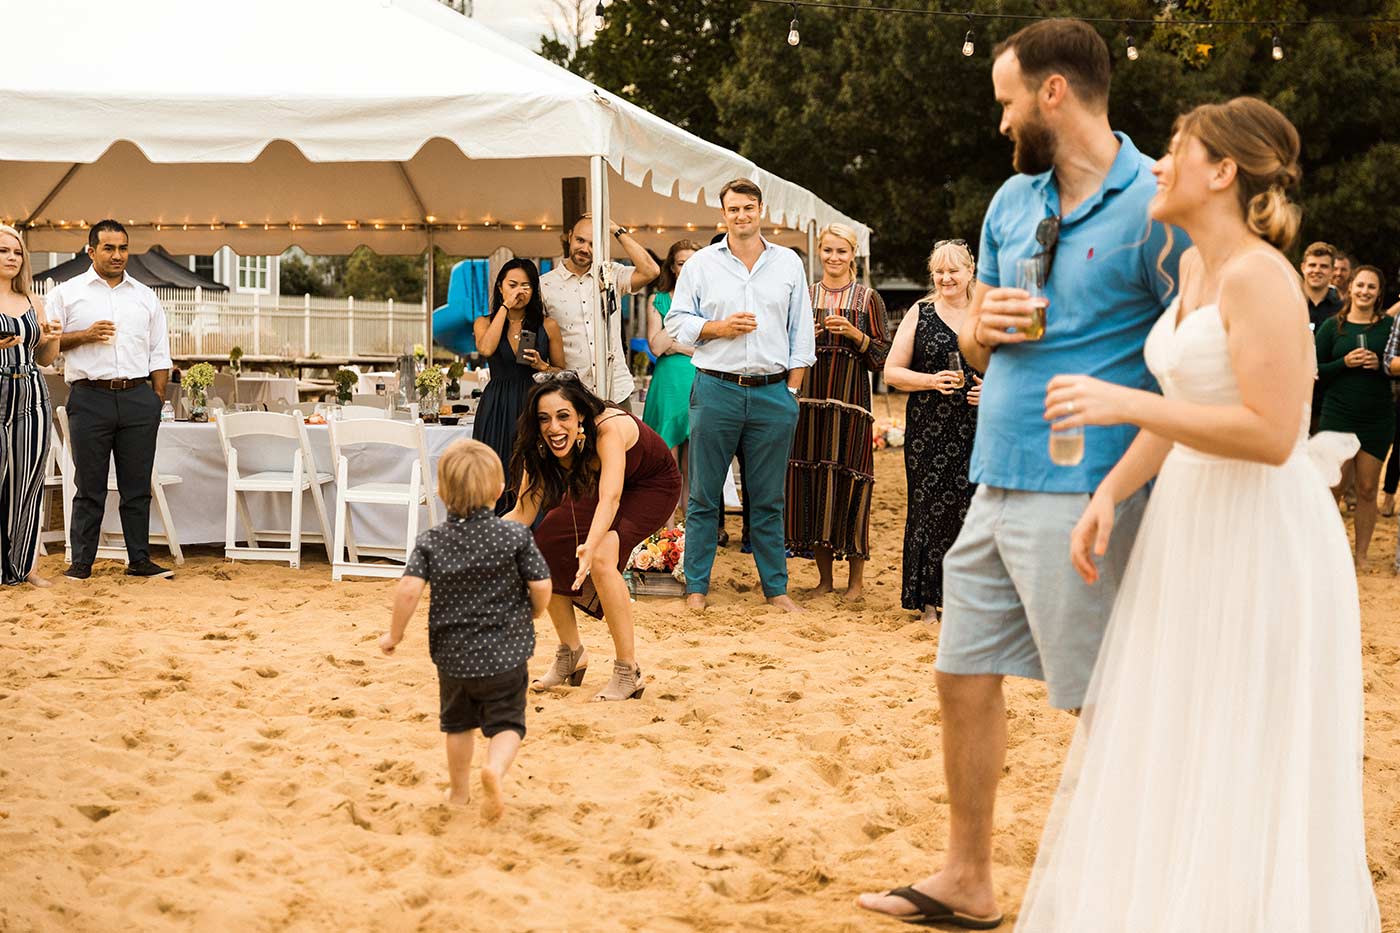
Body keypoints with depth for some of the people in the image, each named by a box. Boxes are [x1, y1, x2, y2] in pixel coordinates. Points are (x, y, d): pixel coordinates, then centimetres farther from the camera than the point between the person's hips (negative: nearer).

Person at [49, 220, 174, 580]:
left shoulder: (146, 297, 15)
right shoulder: (67, 293, 6)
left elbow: (159, 354, 15)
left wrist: (157, 399, 6)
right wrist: (84, 336, -12)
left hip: (138, 398, 3)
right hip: (90, 398, -2)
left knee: (137, 485, 5)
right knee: (89, 486, 0)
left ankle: (139, 558, 11)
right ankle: (81, 562, 7)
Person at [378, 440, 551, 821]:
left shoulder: (431, 541, -6)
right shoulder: (516, 536, -8)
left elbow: (409, 589, -16)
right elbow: (541, 586, -10)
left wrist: (394, 634, -3)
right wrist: (534, 613, 12)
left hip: (453, 654, 2)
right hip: (506, 653, -2)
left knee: (458, 722, 23)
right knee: (506, 722, 7)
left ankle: (459, 790, 35)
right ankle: (495, 768, -23)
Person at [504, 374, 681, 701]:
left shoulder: (608, 427, -39)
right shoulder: (540, 449, -22)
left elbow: (610, 499, -50)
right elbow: (523, 514, -18)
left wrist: (591, 547, -67)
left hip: (652, 487, -6)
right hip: (594, 487, 6)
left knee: (601, 557, -29)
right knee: (544, 551, -8)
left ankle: (628, 673, -19)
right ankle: (571, 653, 15)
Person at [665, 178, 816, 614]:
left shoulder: (788, 263, 9)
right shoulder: (702, 264, 5)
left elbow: (801, 333, 11)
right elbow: (677, 321, 5)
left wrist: (792, 389, 4)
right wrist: (718, 327, -11)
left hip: (772, 393, 1)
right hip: (716, 390, -1)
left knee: (768, 499, 7)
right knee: (704, 496, 2)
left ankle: (776, 587, 14)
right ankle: (696, 586, 10)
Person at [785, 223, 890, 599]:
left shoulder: (868, 299, 5)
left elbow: (881, 359, 1)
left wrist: (854, 333, -13)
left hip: (850, 402, -3)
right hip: (809, 401, 3)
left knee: (850, 484, -5)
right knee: (810, 483, 1)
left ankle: (857, 578, 6)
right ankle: (824, 577, 13)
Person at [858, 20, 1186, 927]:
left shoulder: (1154, 203, -9)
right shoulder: (1012, 203, 13)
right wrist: (980, 330, -1)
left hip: (1081, 494, -8)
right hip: (997, 482, 8)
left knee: (1108, 706, 0)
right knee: (965, 676, 13)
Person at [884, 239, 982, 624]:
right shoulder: (920, 314, 6)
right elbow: (892, 372, 4)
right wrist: (932, 381, -11)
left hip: (978, 430, 1)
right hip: (930, 430, -1)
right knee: (930, 508, -2)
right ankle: (929, 600, 7)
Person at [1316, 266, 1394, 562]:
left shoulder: (1390, 326, 4)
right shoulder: (1332, 326, 3)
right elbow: (1315, 370, 2)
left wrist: (1381, 365, -12)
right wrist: (1344, 363, -13)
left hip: (1378, 419, 1)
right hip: (1337, 415, -1)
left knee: (1367, 490, 4)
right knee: (1334, 487, -1)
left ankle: (1362, 555, 13)